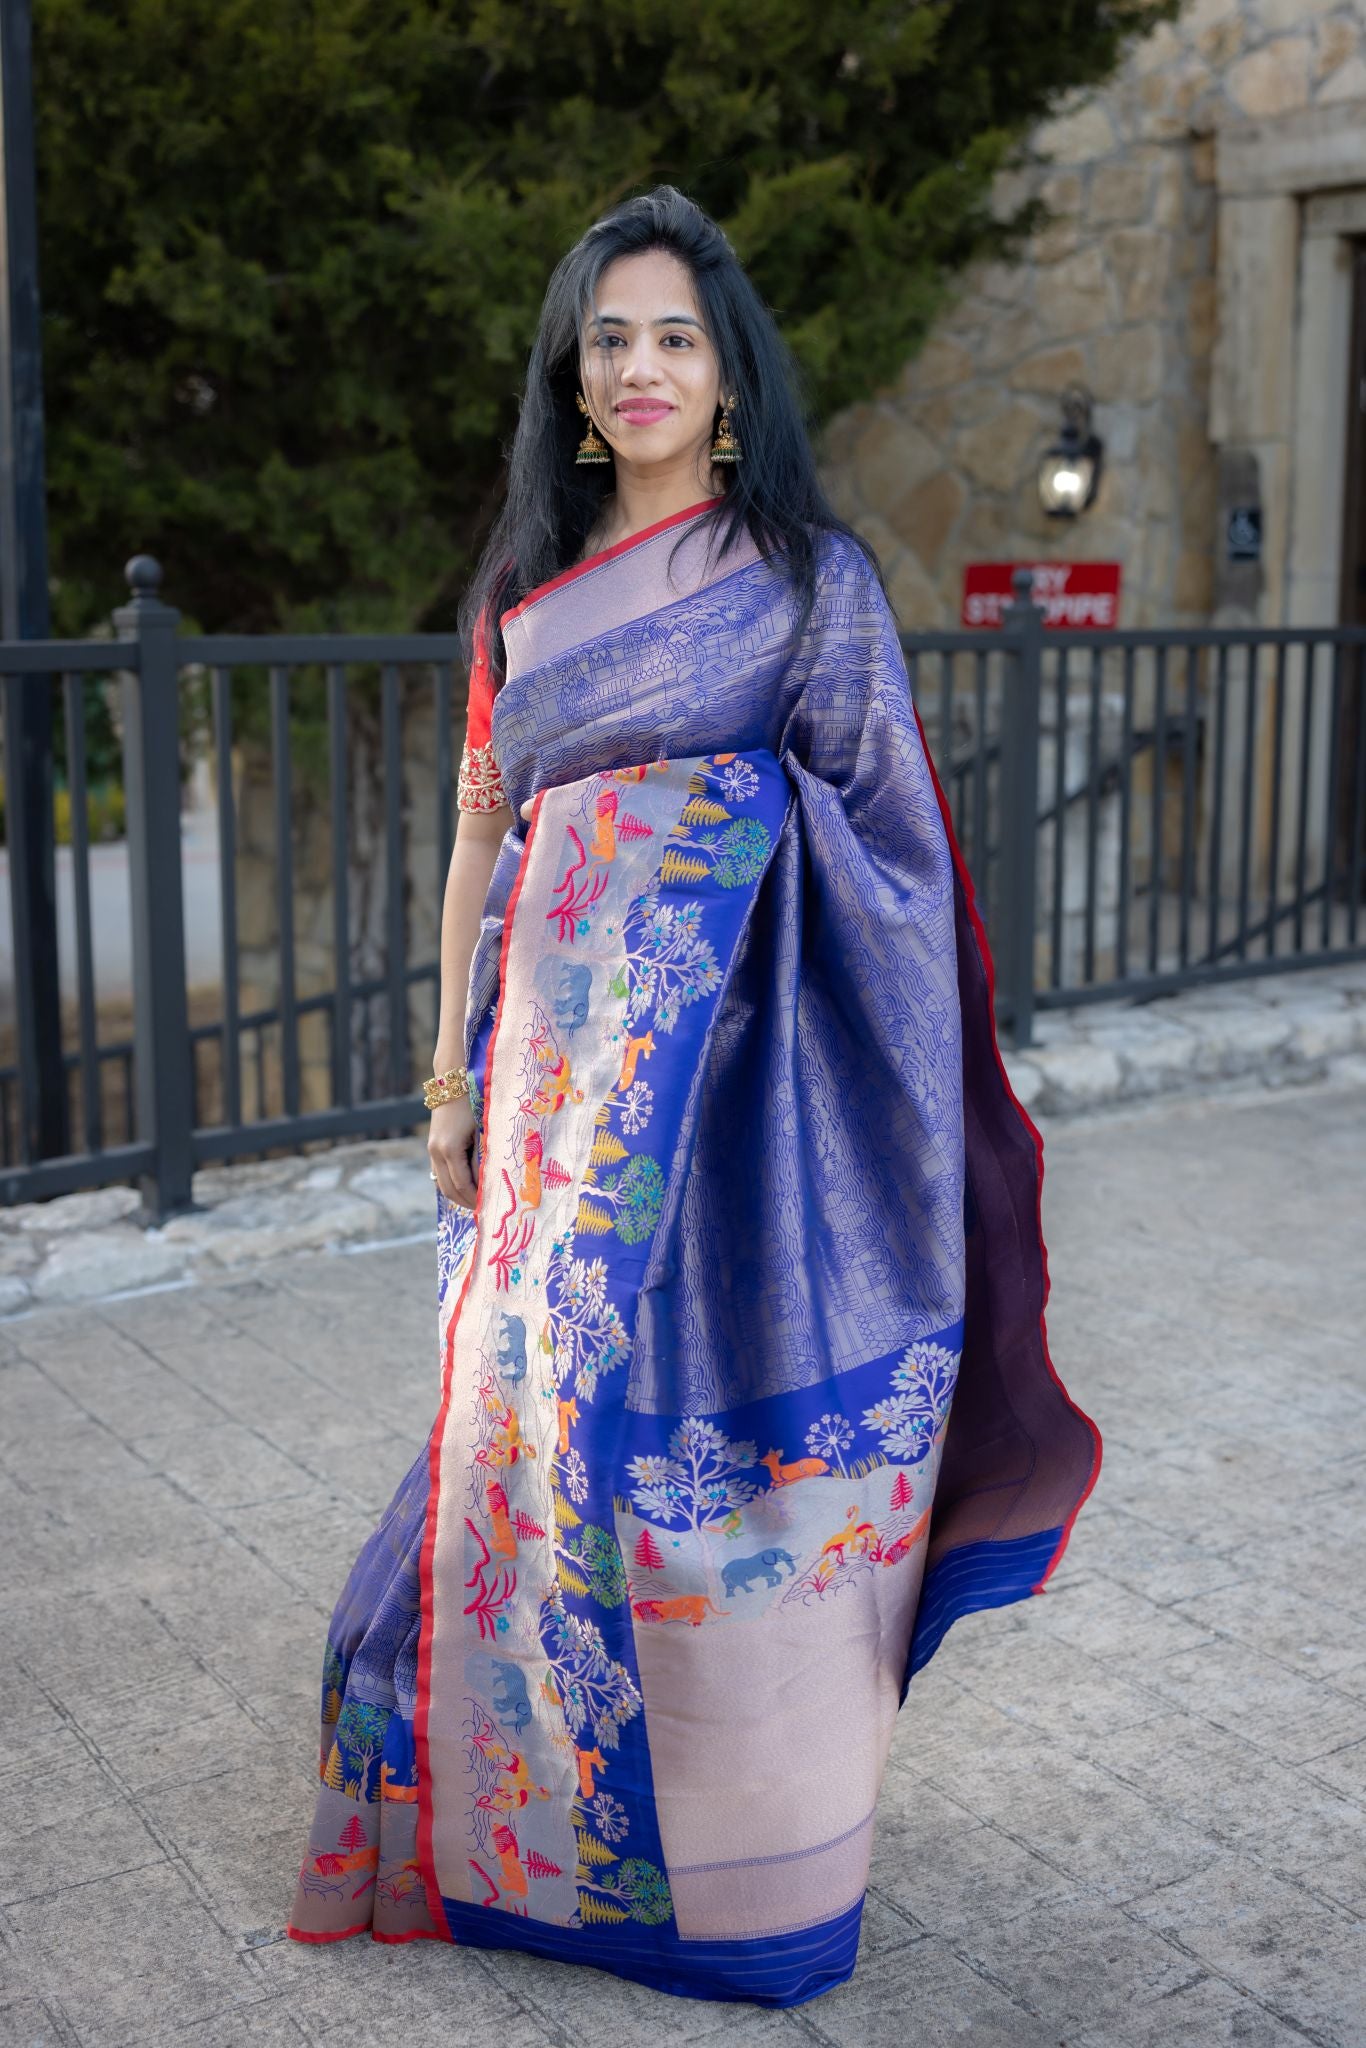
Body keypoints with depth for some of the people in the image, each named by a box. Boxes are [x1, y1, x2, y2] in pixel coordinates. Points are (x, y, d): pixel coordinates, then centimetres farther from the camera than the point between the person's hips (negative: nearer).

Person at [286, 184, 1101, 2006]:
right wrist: (455, 1069, 10)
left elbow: (883, 845, -3)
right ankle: (555, 1804, 29)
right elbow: (483, 835, 14)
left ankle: (743, 1820, 20)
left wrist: (876, 1092, -10)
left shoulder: (814, 577, 0)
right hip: (559, 1059, 4)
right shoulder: (528, 588, 13)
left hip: (731, 1065, -4)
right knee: (541, 1411, 9)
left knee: (720, 1425, 0)